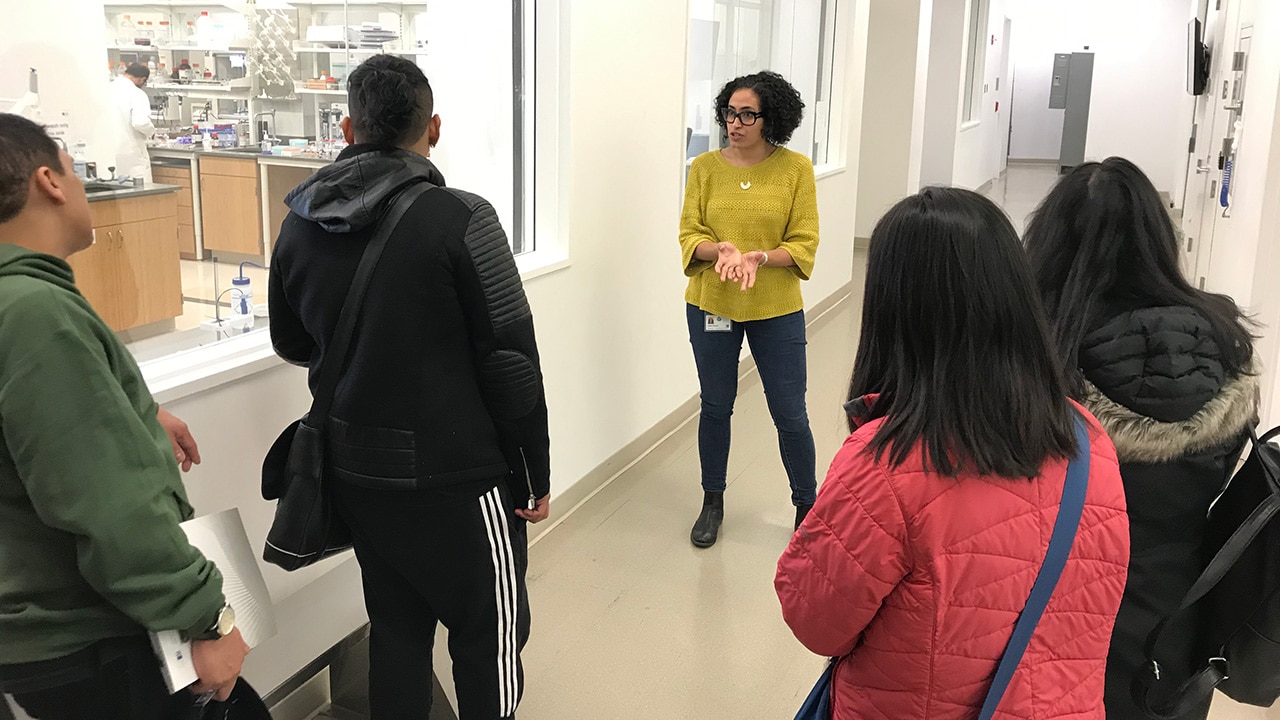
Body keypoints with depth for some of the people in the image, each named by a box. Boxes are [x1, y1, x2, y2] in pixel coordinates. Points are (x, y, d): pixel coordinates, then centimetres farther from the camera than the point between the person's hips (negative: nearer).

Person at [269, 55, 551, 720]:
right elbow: (511, 365, -14)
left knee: (395, 624, 20)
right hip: (455, 472, -6)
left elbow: (292, 345, 15)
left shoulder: (300, 223, 1)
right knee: (489, 632, 10)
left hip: (354, 468, 6)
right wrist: (534, 475, -4)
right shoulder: (460, 220, -16)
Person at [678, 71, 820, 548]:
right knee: (716, 407, 14)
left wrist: (759, 257, -24)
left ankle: (807, 506, 27)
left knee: (790, 414, 5)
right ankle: (712, 503, 33)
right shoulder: (704, 168, 0)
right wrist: (720, 250, -24)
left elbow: (804, 243, -6)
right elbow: (689, 234, -3)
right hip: (711, 305, 2)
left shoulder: (795, 169, -6)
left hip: (776, 310, -2)